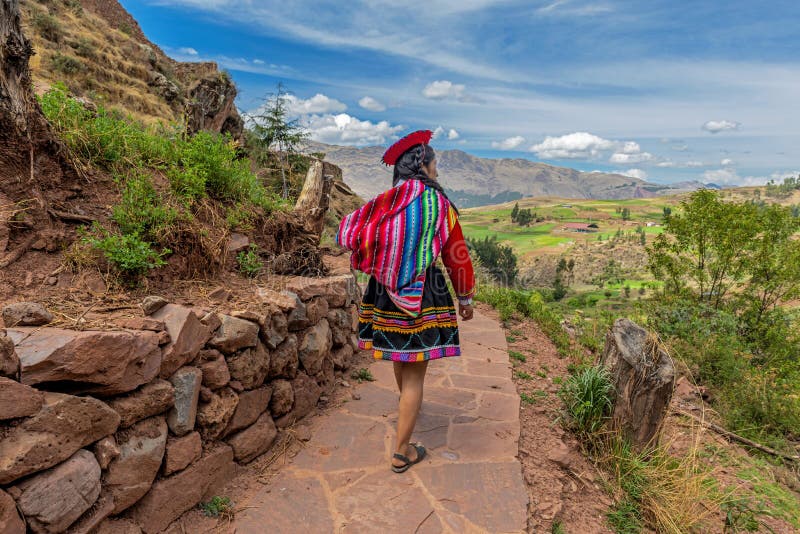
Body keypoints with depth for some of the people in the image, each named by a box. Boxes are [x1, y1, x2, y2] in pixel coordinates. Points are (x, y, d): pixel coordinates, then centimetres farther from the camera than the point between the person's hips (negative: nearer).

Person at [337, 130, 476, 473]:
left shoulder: (383, 201, 2)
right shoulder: (438, 203, -8)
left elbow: (347, 235, 1)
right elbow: (457, 256, -3)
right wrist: (465, 298, 9)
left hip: (386, 291, 5)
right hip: (424, 296, -5)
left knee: (399, 354, 28)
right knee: (415, 373, 4)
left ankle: (406, 404, 55)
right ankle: (401, 453, 14)